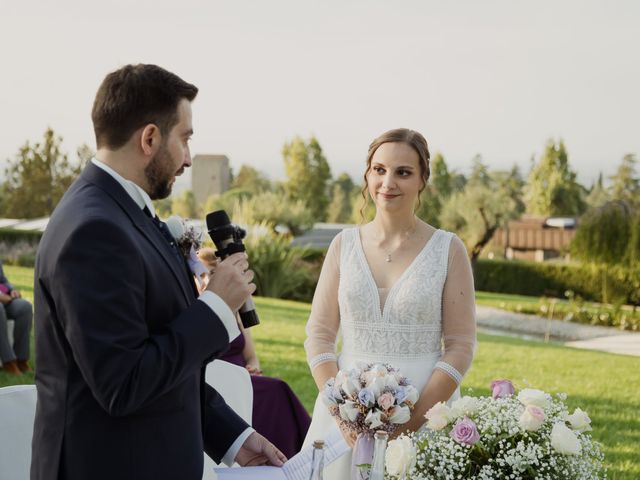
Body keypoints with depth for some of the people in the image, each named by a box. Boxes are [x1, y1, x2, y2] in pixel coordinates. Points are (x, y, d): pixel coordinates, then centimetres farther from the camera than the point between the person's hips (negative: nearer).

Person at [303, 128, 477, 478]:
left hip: (424, 413, -2)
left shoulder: (448, 249, -3)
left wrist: (415, 417, -15)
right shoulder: (344, 244, 3)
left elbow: (460, 345, -5)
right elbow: (319, 335, 3)